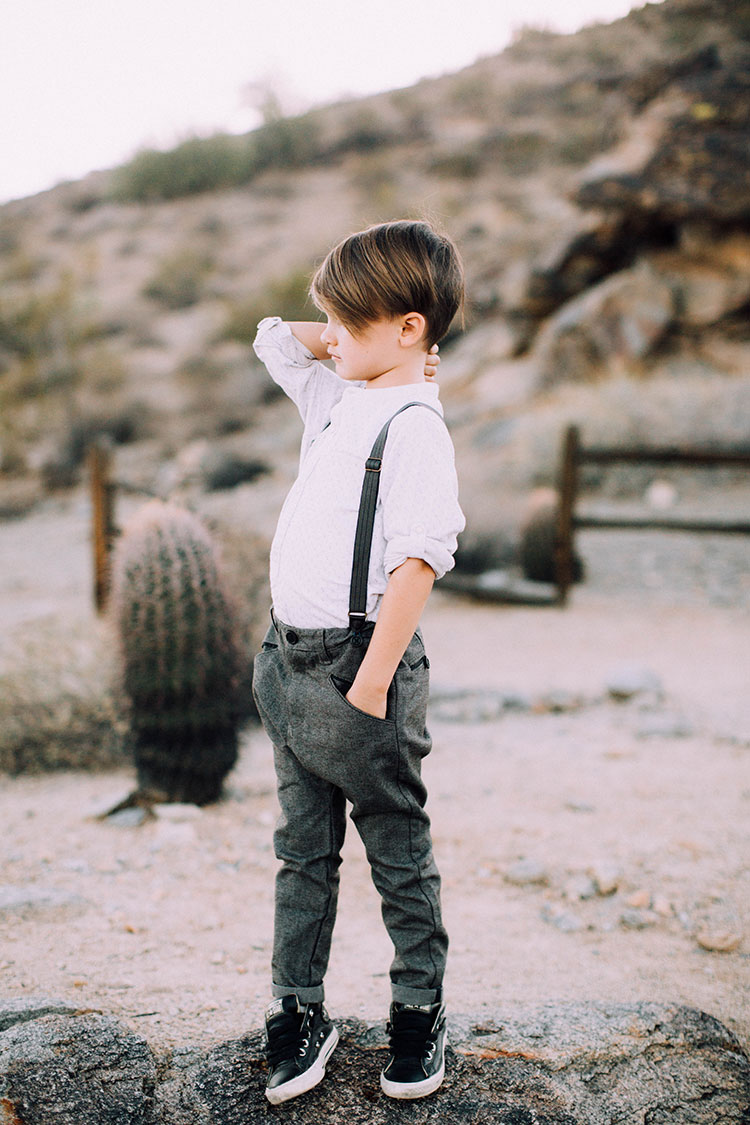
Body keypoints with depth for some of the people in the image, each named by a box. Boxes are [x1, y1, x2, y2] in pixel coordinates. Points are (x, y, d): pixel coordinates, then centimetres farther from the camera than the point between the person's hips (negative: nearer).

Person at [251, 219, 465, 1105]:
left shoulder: (414, 425, -16)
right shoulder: (338, 398, 10)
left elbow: (418, 563, -22)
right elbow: (274, 338, 27)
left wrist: (372, 684, -22)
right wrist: (361, 343, 14)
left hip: (357, 664, -8)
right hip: (290, 658, 8)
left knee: (398, 851, 9)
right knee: (303, 850, 14)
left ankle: (419, 1013, 25)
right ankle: (298, 1015, 25)